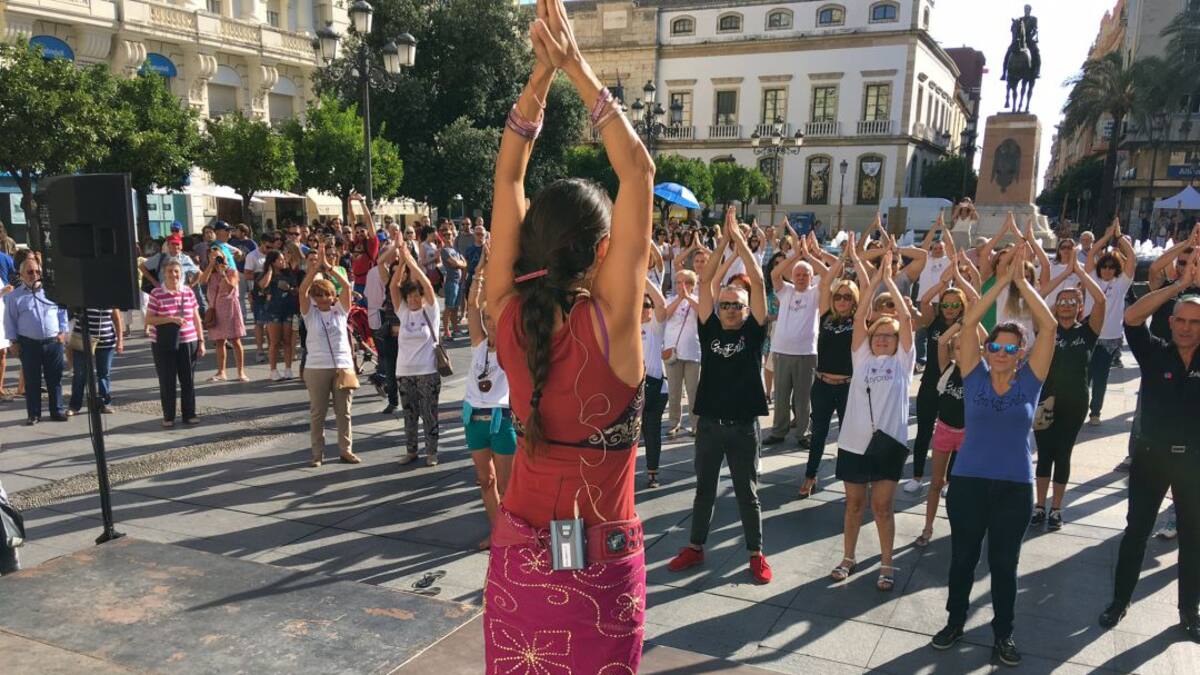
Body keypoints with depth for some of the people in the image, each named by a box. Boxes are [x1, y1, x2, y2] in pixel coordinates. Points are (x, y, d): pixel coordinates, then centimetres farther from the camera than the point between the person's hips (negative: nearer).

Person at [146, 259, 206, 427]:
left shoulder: (188, 292, 5)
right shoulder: (156, 294, -4)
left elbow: (196, 319, 9)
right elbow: (148, 320, -6)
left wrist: (201, 341, 5)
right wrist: (171, 319, -19)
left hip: (188, 343, 2)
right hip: (163, 345, -2)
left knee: (188, 380, 6)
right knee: (167, 382, 3)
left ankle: (189, 414, 17)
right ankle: (168, 417, 14)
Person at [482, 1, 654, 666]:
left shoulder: (508, 311, -11)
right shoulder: (610, 319, -20)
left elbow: (508, 178, -4)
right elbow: (639, 171, -16)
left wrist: (541, 74, -6)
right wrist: (578, 70, -11)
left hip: (519, 549, 4)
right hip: (602, 558, -3)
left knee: (517, 665, 20)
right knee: (596, 665, 16)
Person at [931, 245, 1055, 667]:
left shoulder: (1030, 381, -2)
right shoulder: (975, 376, -2)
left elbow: (1049, 326, -9)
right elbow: (969, 322, -10)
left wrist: (1022, 281, -10)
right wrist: (1004, 279, -11)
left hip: (1015, 486, 0)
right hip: (968, 481, 0)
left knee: (1004, 562, 13)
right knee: (963, 557, 14)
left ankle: (1003, 633, 30)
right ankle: (955, 621, 32)